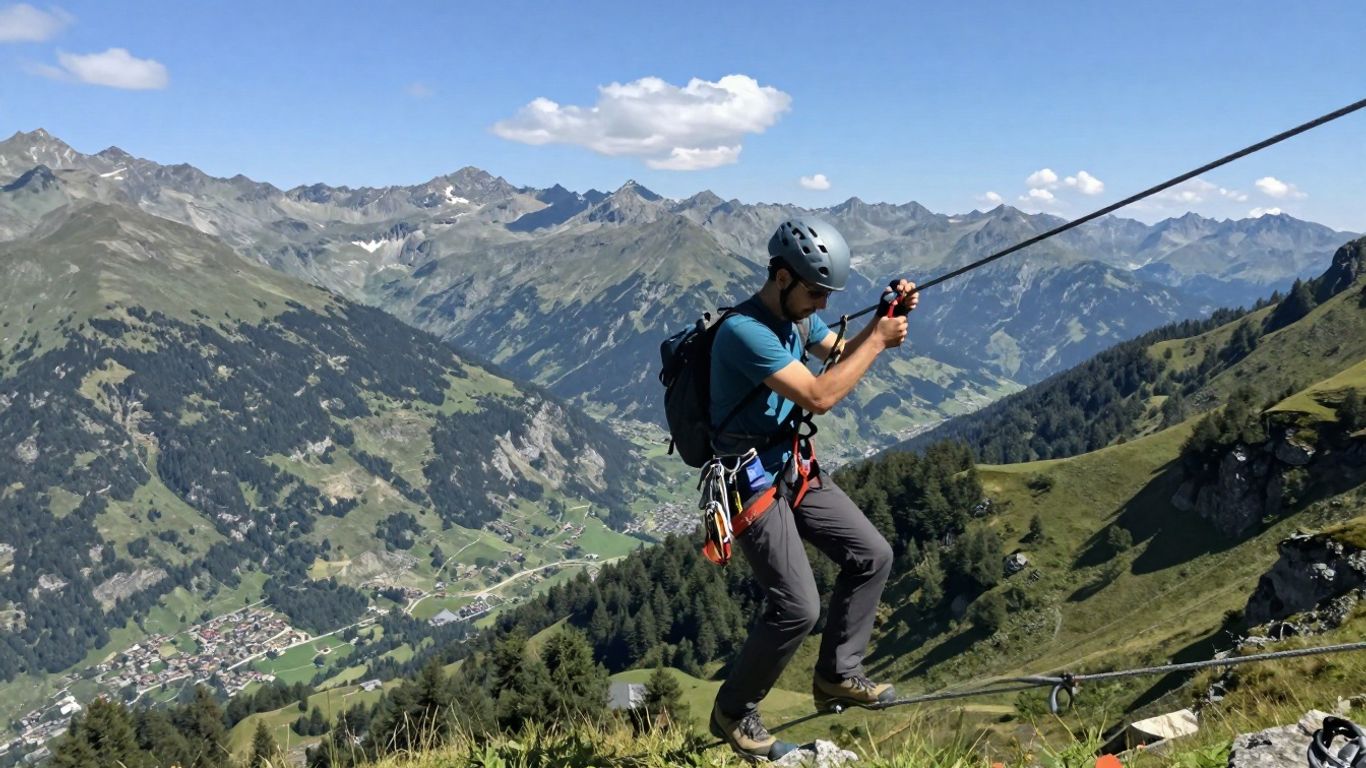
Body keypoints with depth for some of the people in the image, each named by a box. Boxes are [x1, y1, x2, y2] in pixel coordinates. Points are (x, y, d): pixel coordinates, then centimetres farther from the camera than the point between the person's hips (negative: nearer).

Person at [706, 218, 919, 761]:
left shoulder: (797, 314, 4)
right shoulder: (744, 331, -26)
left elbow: (839, 355, 18)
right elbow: (819, 396, -29)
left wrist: (886, 317, 0)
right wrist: (878, 340, -19)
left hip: (795, 468, 9)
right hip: (752, 481, -9)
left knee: (872, 556, 9)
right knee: (797, 608, -11)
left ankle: (836, 676, 22)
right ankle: (733, 713, 11)